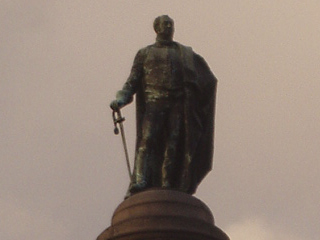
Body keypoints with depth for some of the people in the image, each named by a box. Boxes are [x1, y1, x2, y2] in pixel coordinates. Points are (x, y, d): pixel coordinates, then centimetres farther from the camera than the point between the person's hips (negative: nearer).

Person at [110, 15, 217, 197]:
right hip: (154, 102, -1)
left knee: (173, 144, -7)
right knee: (147, 140, -19)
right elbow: (133, 81, 11)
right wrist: (121, 99, -5)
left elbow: (208, 80, 15)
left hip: (177, 104, 2)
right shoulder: (145, 53, 21)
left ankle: (167, 186, -7)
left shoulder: (184, 53, 23)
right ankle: (140, 181, -31)